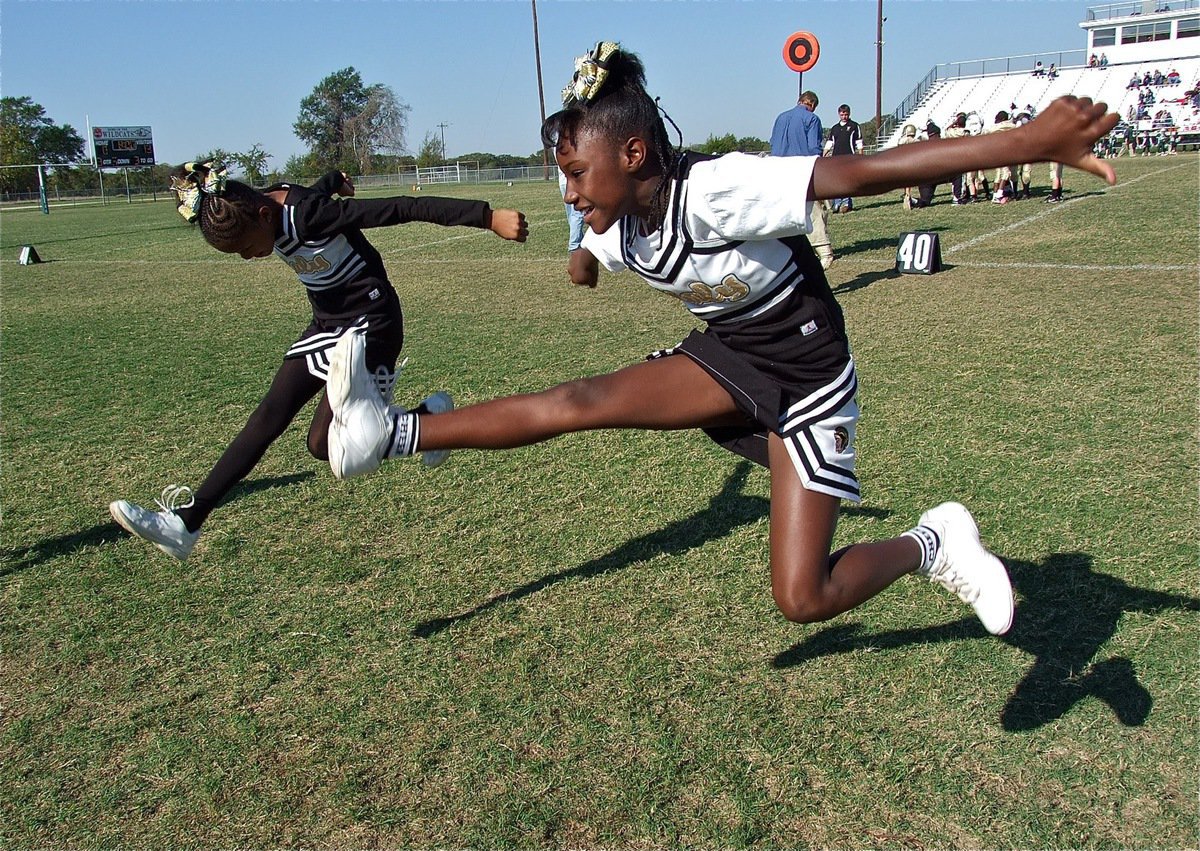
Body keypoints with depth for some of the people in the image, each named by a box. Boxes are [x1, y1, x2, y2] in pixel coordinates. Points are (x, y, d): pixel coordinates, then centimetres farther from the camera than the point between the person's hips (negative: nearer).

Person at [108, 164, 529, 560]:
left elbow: (406, 208, -33)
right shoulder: (268, 204, -4)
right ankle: (186, 520, 10)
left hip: (369, 326, -8)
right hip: (327, 325, 8)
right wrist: (334, 179, 42)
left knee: (325, 443, -8)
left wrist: (489, 216, -36)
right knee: (268, 416, 6)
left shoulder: (311, 212, -29)